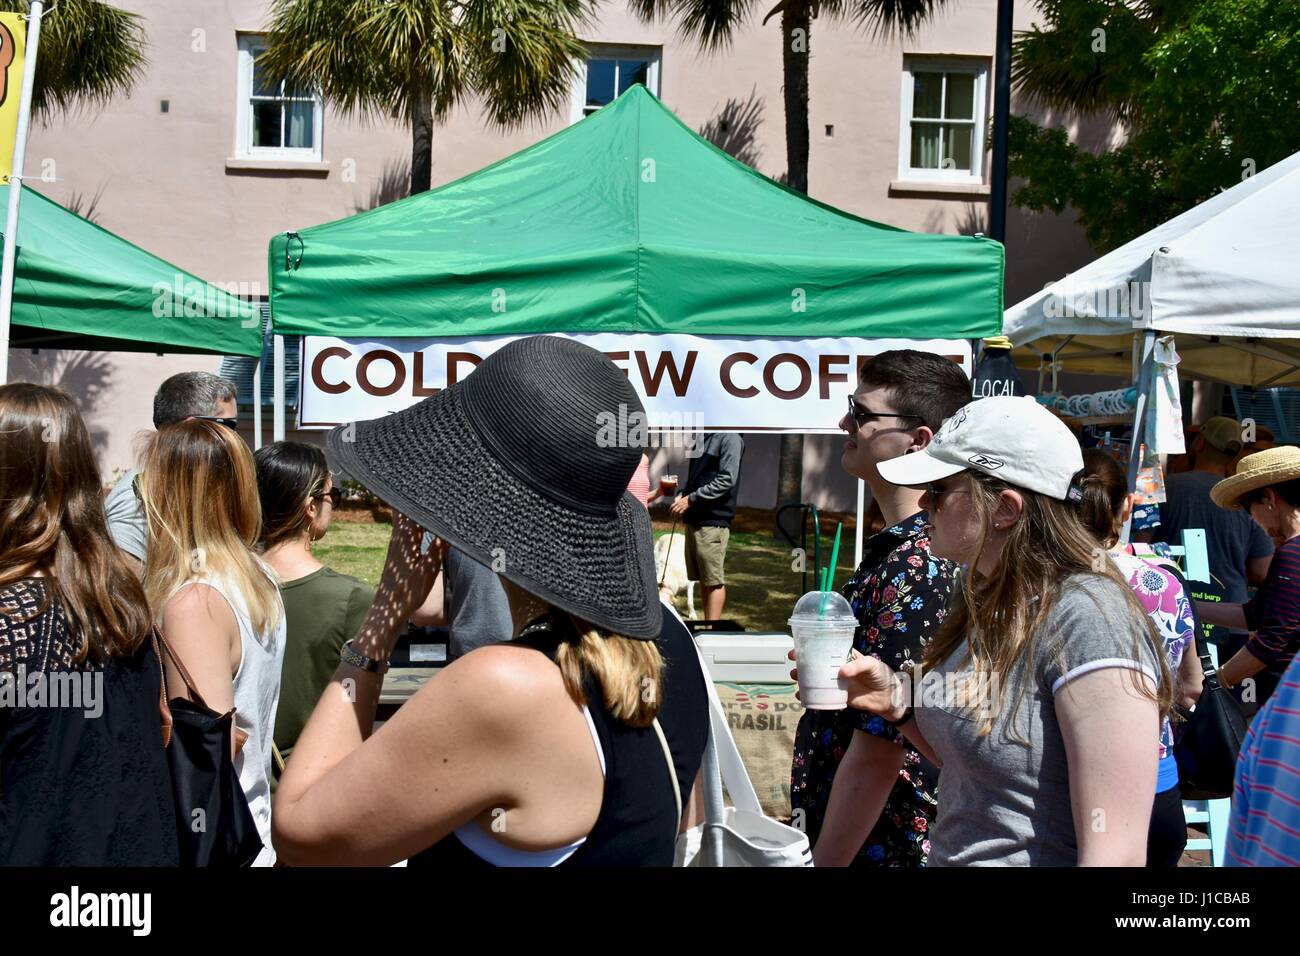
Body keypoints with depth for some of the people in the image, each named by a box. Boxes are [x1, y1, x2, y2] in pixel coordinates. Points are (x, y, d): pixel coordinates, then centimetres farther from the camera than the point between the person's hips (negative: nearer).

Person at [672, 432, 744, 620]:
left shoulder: (729, 438, -9)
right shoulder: (702, 438, 16)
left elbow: (727, 480, -17)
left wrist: (691, 499, -15)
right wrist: (683, 495, 5)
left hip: (713, 521, -8)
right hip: (694, 519, 8)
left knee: (714, 581, -4)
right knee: (703, 579, 12)